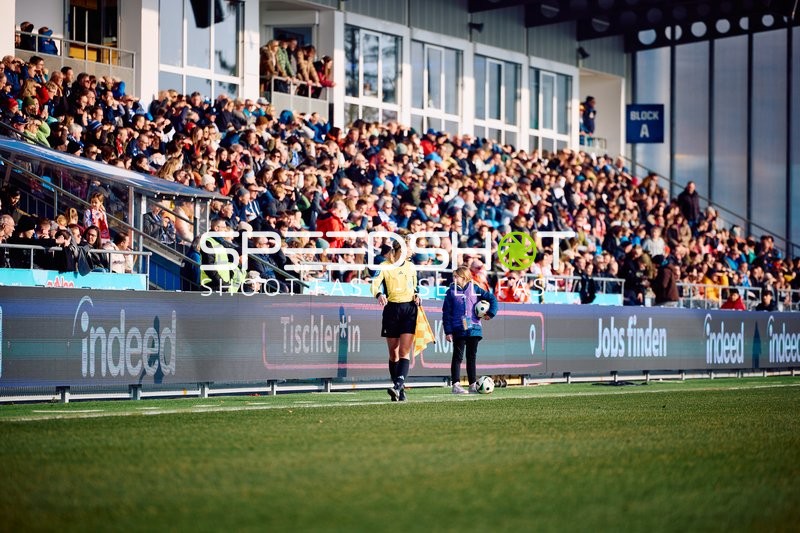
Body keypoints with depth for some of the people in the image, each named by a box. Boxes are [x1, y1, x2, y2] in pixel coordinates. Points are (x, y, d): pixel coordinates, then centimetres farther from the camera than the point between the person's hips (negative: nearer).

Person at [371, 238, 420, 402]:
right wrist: (379, 294, -37)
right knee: (393, 353, 4)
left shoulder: (410, 266, 11)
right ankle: (400, 389, 15)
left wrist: (416, 296, 3)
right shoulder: (384, 267, -1)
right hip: (391, 309, -1)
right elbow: (375, 284, -16)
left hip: (409, 309, 1)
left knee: (404, 351, -13)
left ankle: (398, 386, -23)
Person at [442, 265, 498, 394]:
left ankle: (473, 385, 16)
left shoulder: (474, 289, 3)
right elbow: (446, 313, -2)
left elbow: (492, 298, 8)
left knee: (472, 357, 10)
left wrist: (491, 313, -4)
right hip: (458, 330, -2)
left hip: (473, 329, 2)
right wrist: (448, 331, -8)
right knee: (457, 357, -2)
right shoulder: (451, 292, 0)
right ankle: (456, 385, -3)